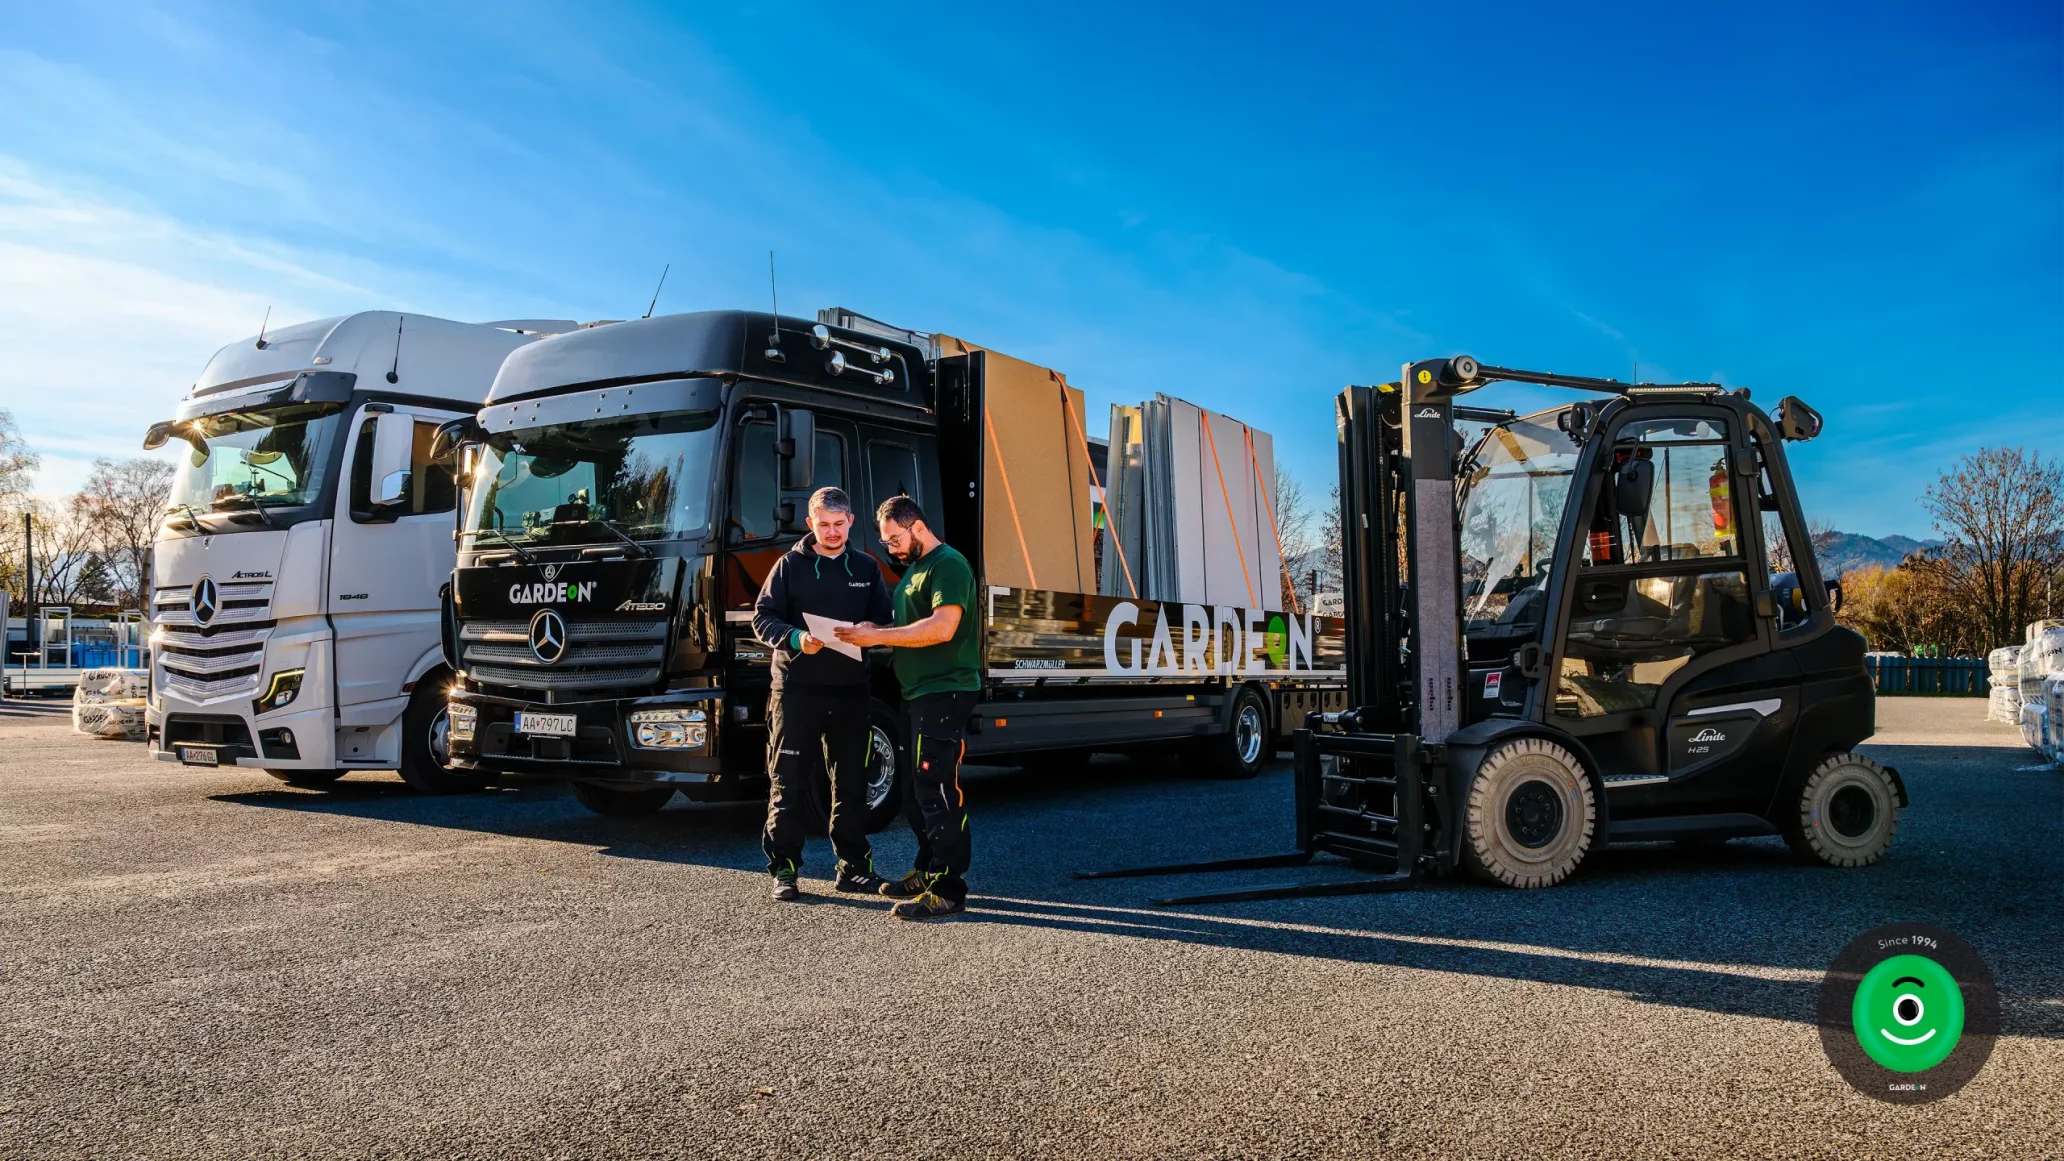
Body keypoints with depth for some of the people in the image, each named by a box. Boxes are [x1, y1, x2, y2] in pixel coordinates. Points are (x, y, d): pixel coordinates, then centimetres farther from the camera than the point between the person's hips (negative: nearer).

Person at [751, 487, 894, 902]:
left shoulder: (867, 567, 11)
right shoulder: (790, 565, 2)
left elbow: (884, 618, 13)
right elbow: (762, 618, -1)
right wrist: (795, 638, -19)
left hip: (851, 688, 3)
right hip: (797, 686, -3)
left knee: (852, 781, 8)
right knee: (788, 782, 0)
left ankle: (853, 866, 19)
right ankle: (783, 868, 9)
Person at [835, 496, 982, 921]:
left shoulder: (948, 565, -11)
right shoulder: (915, 569, 22)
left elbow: (942, 627, -23)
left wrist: (879, 636, -21)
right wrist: (876, 632, 11)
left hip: (944, 693, -11)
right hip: (920, 694, 11)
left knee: (936, 790, -11)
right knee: (914, 790, 15)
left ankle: (947, 889, -8)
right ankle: (927, 872, 26)